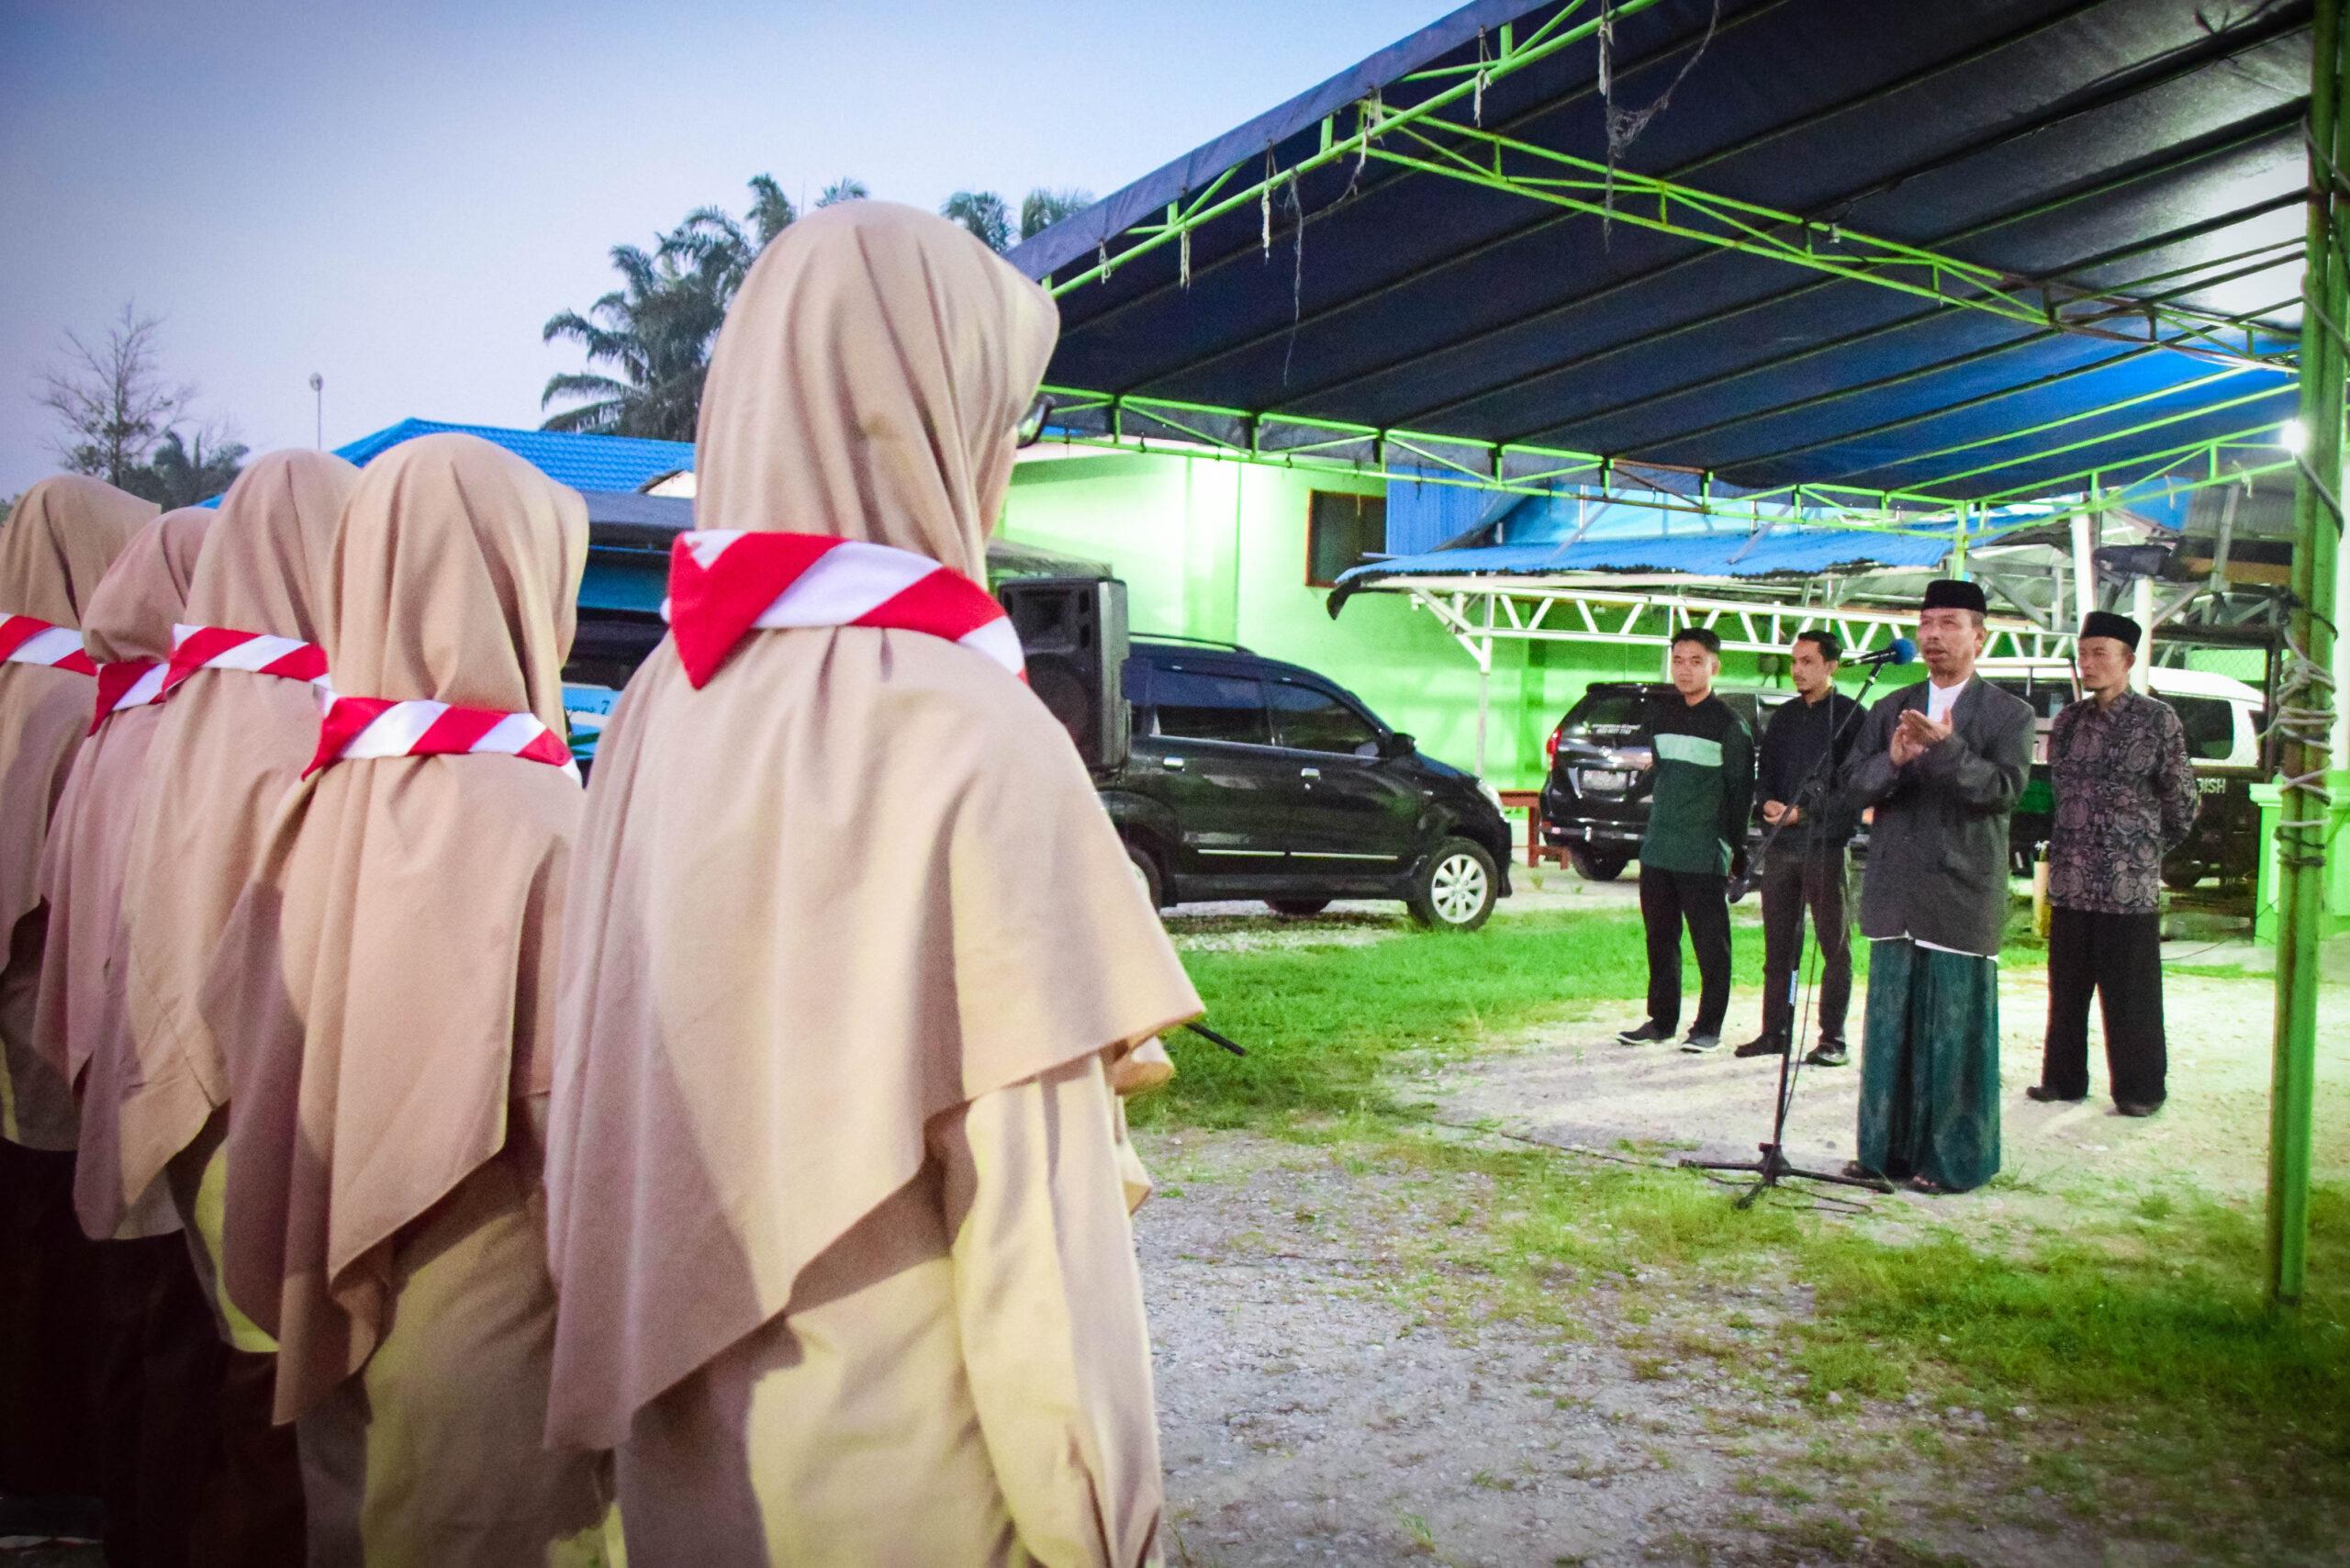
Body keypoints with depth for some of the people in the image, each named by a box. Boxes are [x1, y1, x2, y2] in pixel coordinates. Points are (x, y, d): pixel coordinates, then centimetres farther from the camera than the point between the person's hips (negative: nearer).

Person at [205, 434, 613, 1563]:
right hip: (494, 1352, -6)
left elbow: (249, 1057, 5)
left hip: (340, 1344, 6)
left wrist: (309, 1297, 17)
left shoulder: (320, 807, -1)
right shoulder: (540, 822, -19)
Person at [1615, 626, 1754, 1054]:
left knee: (1710, 944, 0)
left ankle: (1708, 1026, 8)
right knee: (1660, 939, 11)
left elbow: (1740, 789, -4)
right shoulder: (1659, 711, 11)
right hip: (1657, 849, 6)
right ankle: (1661, 1019, 20)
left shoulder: (1728, 724, -5)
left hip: (1703, 855, -6)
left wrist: (1734, 846, -6)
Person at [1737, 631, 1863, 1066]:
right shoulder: (1784, 717, 16)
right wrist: (1767, 803, -2)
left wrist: (1803, 813, -14)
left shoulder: (1851, 716, -3)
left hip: (1827, 846, -6)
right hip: (1780, 846, 6)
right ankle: (1775, 1031, 14)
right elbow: (1764, 773, 19)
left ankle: (1832, 1038, 4)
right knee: (1778, 945, 8)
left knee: (1834, 945, 0)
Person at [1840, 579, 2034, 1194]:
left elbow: (2003, 789, -13)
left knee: (1955, 1031, 0)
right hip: (1895, 895, 4)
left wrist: (1945, 746, -26)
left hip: (1962, 896, -4)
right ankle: (1887, 1147, 19)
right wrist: (1893, 759, -16)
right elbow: (1852, 787, 4)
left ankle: (1953, 1158, 9)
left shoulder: (2008, 714, 1)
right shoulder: (1889, 710, 12)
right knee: (1888, 1026, 9)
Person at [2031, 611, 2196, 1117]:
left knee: (2130, 995, 2)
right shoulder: (2068, 719, 9)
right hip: (2070, 881, 5)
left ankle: (2139, 1090, 13)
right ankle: (2064, 1078, 22)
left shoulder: (2157, 718, -4)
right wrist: (2065, 850, 12)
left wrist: (2149, 849, 8)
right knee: (2066, 989, 11)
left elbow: (2182, 800, 2)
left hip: (2131, 885, -4)